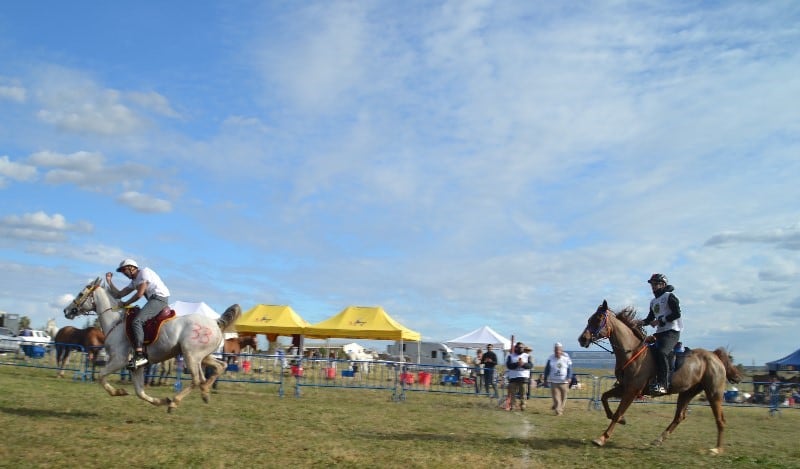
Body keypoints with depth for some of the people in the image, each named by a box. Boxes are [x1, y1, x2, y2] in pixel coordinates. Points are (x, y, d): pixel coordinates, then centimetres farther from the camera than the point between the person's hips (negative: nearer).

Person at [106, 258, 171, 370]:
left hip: (160, 298, -10)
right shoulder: (134, 281, 23)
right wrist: (109, 281, 16)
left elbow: (139, 294, -11)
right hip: (154, 301, 10)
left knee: (137, 321, -24)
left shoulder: (144, 272, -4)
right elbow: (118, 295, 21)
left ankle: (140, 355, -34)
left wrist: (125, 304, 0)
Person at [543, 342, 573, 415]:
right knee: (556, 397, -9)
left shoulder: (566, 358, 0)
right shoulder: (551, 358, 1)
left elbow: (569, 369, 4)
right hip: (553, 382, -1)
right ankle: (557, 411, -4)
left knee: (563, 397, 7)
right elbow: (547, 369, 8)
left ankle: (560, 409, 25)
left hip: (564, 382, 1)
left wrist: (569, 378, -9)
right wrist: (545, 379, 9)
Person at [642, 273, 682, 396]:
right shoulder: (653, 301, 22)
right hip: (659, 333, 9)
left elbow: (677, 314, -13)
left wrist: (660, 321, -16)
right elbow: (650, 318, 27)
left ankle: (662, 384, -33)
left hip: (671, 331, -9)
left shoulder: (670, 297, -3)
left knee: (661, 352, -30)